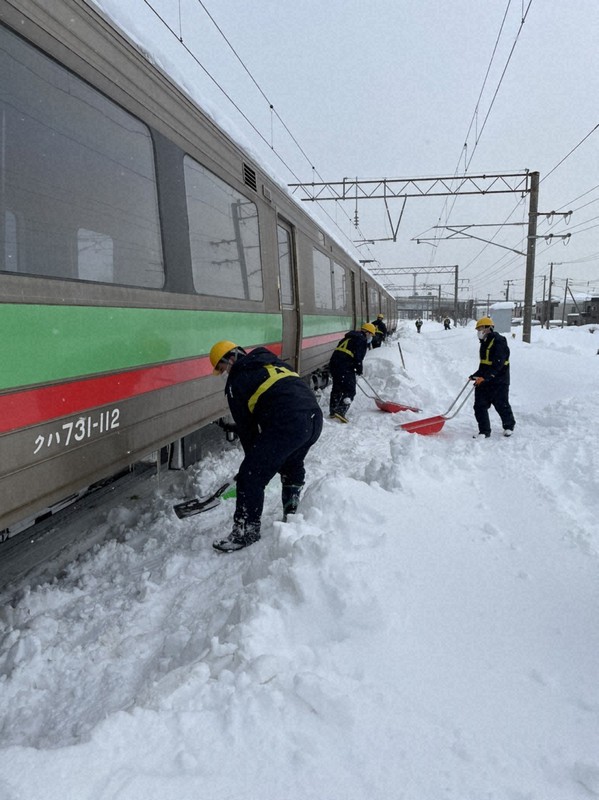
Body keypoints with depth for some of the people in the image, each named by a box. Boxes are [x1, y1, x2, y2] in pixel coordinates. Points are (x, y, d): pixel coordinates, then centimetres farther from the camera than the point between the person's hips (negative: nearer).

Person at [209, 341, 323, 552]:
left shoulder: (237, 380, 8)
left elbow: (245, 426, 10)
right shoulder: (272, 361, 28)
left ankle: (246, 531, 11)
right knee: (292, 465, 31)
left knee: (251, 475, 3)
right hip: (315, 416, 8)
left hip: (287, 425, -8)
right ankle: (293, 515, 42)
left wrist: (253, 455, 24)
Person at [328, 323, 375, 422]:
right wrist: (359, 369, 0)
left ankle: (333, 411, 26)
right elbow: (358, 357, -13)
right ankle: (341, 412, -16)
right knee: (350, 391, -4)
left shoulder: (350, 337, 23)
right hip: (346, 366, -9)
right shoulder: (362, 340, -4)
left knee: (337, 388, 20)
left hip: (334, 362, 9)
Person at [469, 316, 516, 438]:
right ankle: (484, 431, 8)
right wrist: (477, 374, 11)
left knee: (502, 405, 7)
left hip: (499, 381, -8)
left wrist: (485, 376, -32)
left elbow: (498, 364, -25)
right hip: (484, 380, 8)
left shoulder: (499, 342, -16)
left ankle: (509, 426, 31)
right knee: (480, 405, 1)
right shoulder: (485, 342, 13)